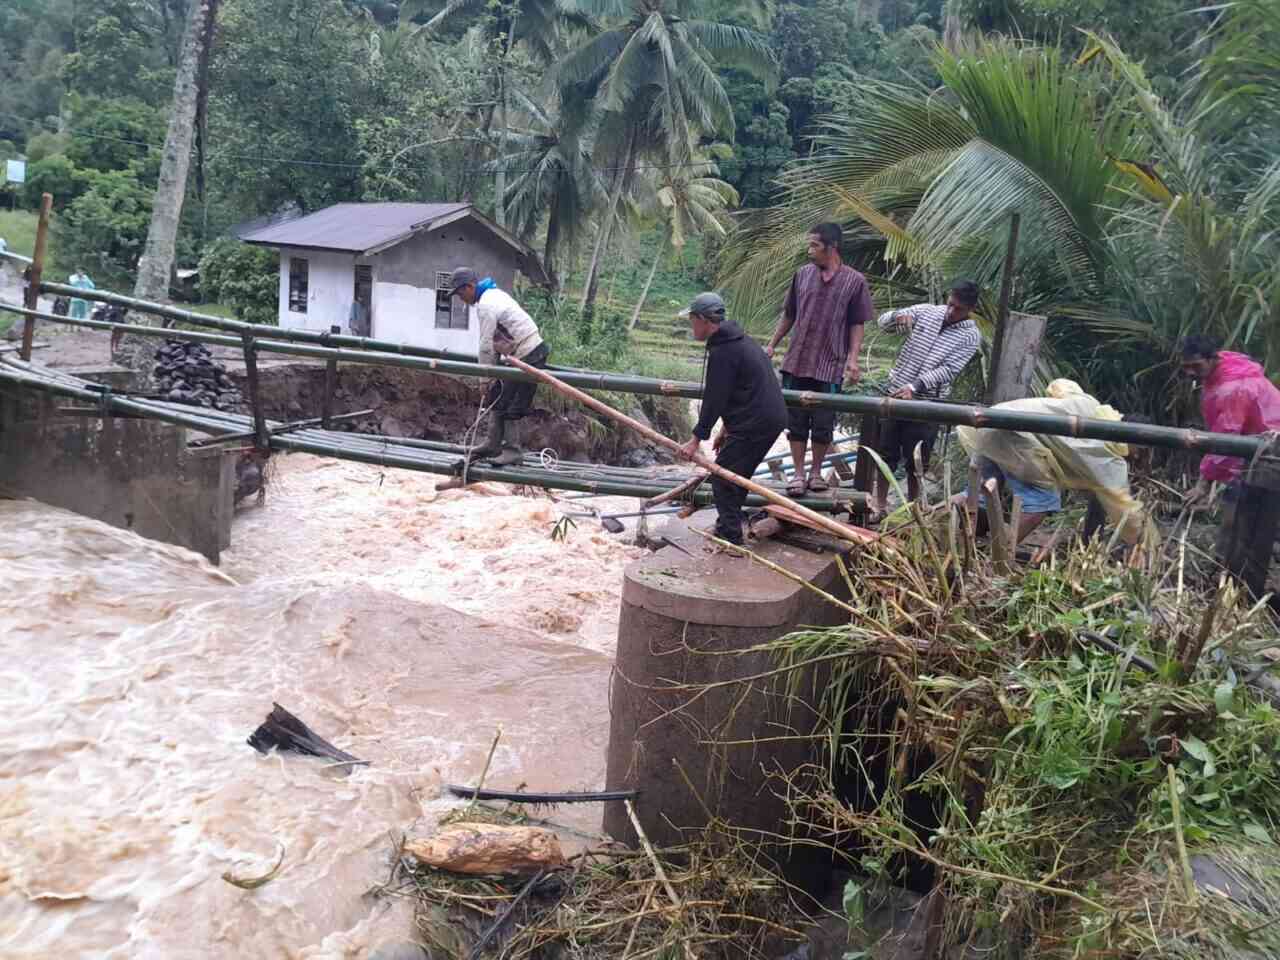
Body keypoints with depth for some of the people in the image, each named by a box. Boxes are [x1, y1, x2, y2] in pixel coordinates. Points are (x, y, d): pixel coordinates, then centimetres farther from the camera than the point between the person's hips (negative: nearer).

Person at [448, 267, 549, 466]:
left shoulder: (486, 305, -17)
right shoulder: (494, 294, 15)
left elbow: (486, 345, -16)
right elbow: (493, 340, 14)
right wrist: (491, 368, 13)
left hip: (528, 356, -10)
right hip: (530, 351, 10)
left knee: (509, 404, -4)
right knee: (497, 398, 14)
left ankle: (513, 450, 4)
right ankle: (492, 445, 20)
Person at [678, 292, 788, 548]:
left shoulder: (721, 352, -17)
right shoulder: (739, 340, 16)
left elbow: (714, 399, -17)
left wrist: (696, 439, -11)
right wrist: (727, 428, 24)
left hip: (754, 425, -10)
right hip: (772, 418, 10)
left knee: (722, 478, -1)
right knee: (737, 476, 21)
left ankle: (730, 539, 2)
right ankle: (727, 528, 31)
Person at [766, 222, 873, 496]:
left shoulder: (855, 281, -3)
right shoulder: (802, 274, 5)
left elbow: (857, 325, 0)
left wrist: (852, 358, -10)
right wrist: (772, 345, 13)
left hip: (830, 366, -2)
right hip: (796, 362, 3)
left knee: (823, 426, 7)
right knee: (796, 422, 6)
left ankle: (816, 472, 23)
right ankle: (799, 474, 15)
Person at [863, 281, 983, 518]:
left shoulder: (970, 336, -5)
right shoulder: (925, 311, 3)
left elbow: (948, 370, -15)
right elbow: (882, 322, 4)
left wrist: (915, 386, -28)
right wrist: (898, 317, -20)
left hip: (926, 403, -2)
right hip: (895, 393, 3)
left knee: (916, 463, 4)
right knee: (885, 454, 8)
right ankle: (880, 505, 21)